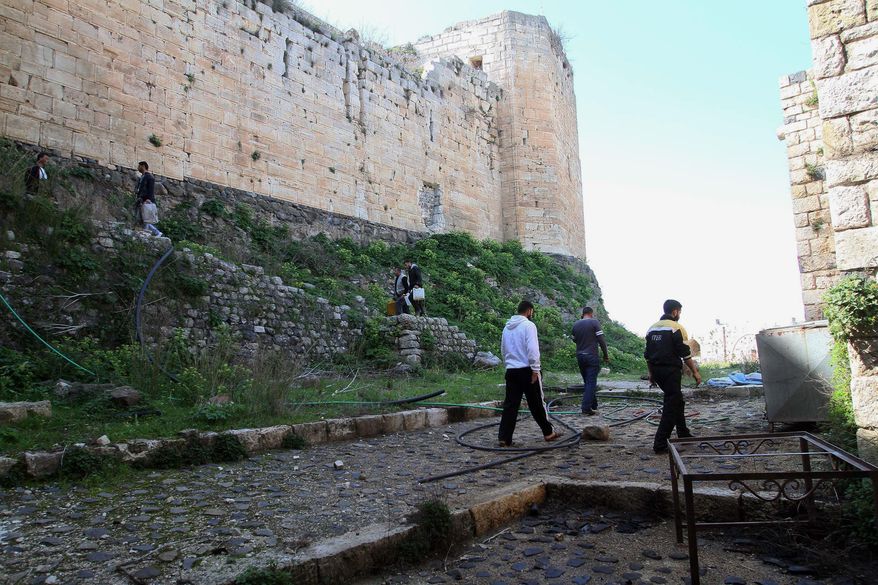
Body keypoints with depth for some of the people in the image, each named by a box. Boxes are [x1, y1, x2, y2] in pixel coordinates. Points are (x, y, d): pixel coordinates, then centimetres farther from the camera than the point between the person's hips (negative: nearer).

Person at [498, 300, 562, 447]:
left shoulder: (507, 327, 13)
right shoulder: (528, 325, -10)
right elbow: (532, 349, -18)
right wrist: (535, 370, -14)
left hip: (511, 370, 6)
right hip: (526, 370, -6)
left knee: (510, 404, 4)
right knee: (537, 404, 6)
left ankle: (505, 438, 0)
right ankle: (548, 433, 19)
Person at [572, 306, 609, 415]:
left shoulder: (576, 324, 7)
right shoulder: (594, 322, -8)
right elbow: (601, 340, -11)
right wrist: (606, 355, -2)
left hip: (580, 356, 6)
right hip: (592, 357, -5)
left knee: (587, 381, 16)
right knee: (591, 382, -4)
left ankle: (593, 405, 23)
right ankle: (586, 408, -10)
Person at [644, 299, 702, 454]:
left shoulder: (652, 328, 12)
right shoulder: (676, 328, -9)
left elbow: (647, 354, 15)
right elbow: (685, 353, -11)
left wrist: (651, 373, 22)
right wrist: (695, 372, -2)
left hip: (657, 371, 8)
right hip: (671, 370, -8)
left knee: (677, 401, 23)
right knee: (671, 406, -4)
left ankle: (683, 434, 32)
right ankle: (660, 444, -9)